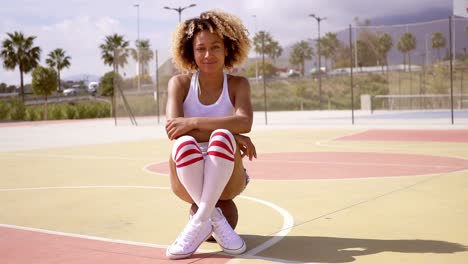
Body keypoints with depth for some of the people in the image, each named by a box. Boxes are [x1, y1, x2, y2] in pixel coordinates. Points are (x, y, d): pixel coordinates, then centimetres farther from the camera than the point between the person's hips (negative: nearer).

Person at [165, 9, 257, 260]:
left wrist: (192, 122, -30)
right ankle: (215, 219, -26)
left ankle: (200, 220, -30)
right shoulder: (179, 83, -3)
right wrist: (230, 135, -24)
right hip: (188, 180, 0)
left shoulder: (238, 84, -1)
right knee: (184, 143, -33)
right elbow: (173, 130, -19)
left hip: (226, 179, 0)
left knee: (221, 137, -32)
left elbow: (244, 122, -22)